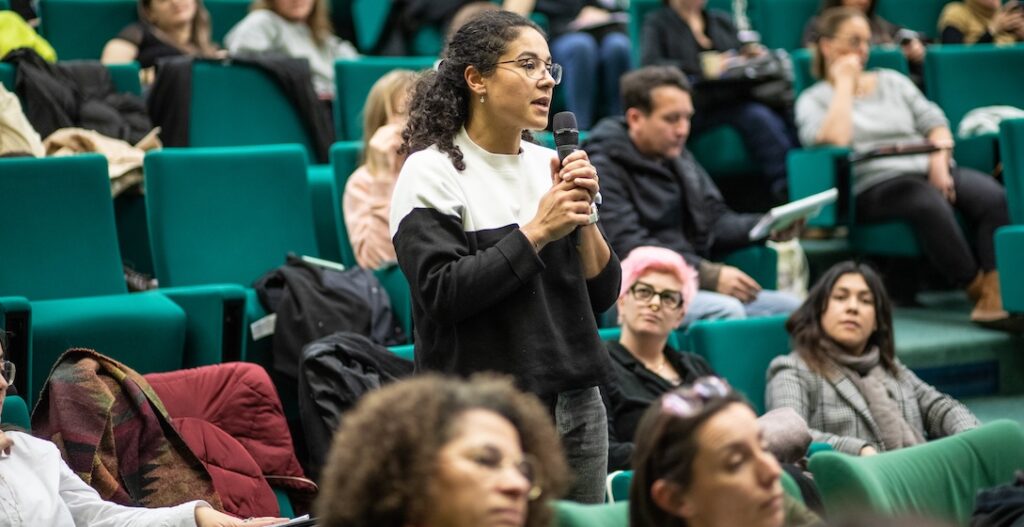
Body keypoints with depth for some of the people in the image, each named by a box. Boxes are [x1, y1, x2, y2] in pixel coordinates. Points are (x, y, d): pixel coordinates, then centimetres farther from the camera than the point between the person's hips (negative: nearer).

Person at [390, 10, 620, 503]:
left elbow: (602, 294, 8)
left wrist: (583, 216, -7)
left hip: (576, 404, 5)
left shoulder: (548, 164, 8)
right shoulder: (431, 172, -6)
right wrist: (536, 231, -16)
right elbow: (442, 294, -17)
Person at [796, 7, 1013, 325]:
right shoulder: (812, 100, 10)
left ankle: (995, 297, -38)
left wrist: (940, 160, -6)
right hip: (874, 186, -5)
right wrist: (844, 84, -3)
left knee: (993, 196, -27)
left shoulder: (891, 81, 23)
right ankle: (977, 292, -30)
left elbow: (934, 123, 15)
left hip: (928, 170, 5)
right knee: (929, 203, -38)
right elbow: (834, 141, -11)